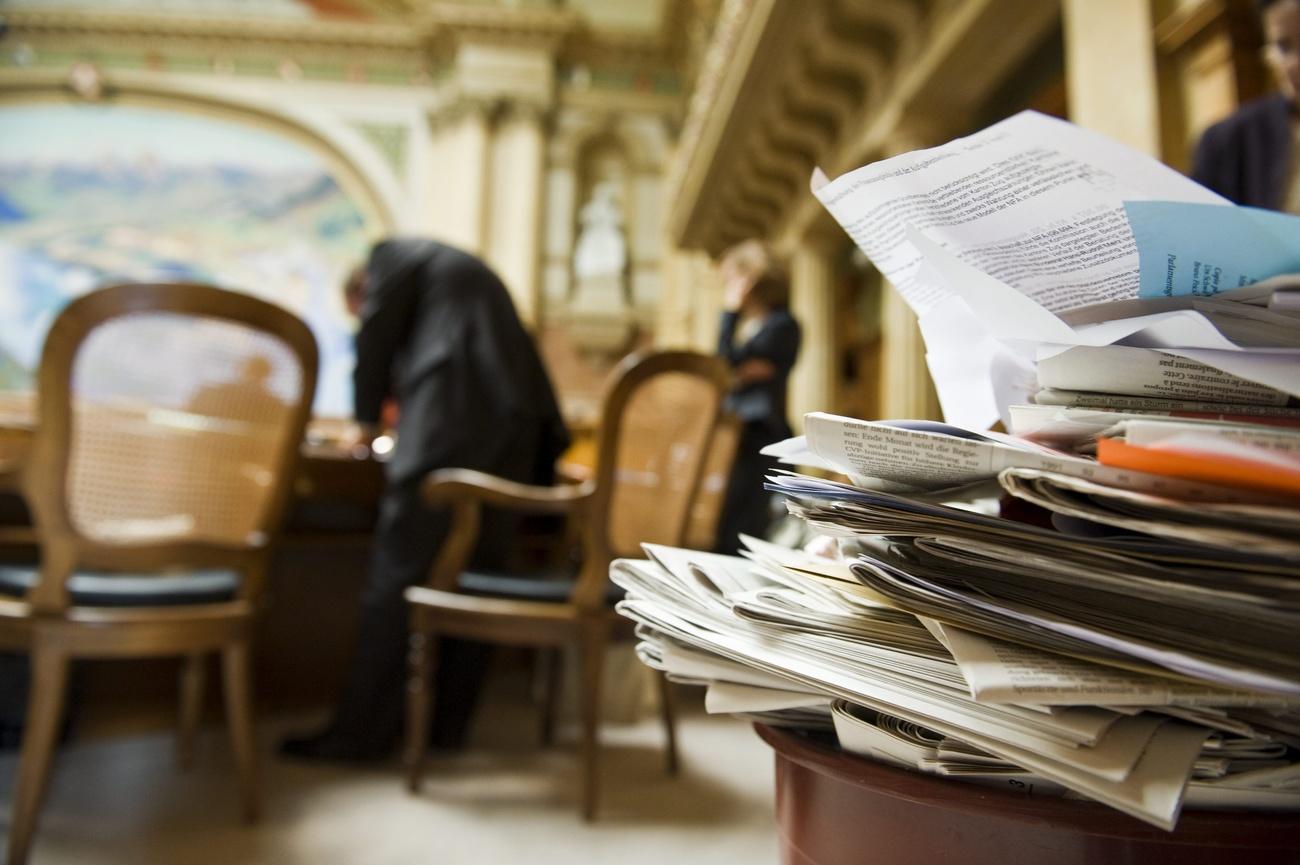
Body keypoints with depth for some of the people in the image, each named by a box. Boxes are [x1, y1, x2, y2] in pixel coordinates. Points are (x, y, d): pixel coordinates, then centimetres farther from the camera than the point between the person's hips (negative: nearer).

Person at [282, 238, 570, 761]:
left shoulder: (393, 254, 14)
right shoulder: (462, 268, 36)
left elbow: (375, 340, 6)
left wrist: (366, 419, 19)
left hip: (451, 419, -8)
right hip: (514, 421, 8)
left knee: (397, 577, -4)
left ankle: (362, 731, 2)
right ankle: (448, 725, 15)